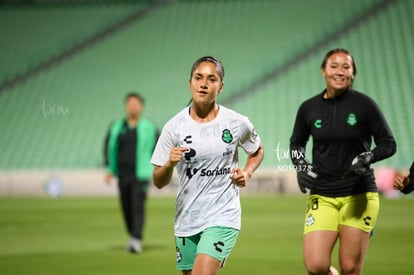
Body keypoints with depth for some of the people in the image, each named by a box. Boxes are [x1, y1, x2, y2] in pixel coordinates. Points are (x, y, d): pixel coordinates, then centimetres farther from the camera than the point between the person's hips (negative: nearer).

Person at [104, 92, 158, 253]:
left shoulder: (148, 127, 1)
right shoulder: (116, 127, 8)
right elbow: (109, 147, 15)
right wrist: (110, 169, 6)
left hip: (141, 174, -4)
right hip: (123, 175, 4)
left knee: (138, 207, -15)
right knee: (126, 208, 7)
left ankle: (136, 240, -21)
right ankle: (133, 238, 22)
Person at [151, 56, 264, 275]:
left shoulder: (237, 123, -4)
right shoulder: (174, 126, -4)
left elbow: (257, 151, 18)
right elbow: (159, 182, -2)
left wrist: (246, 173, -2)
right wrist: (169, 164, -23)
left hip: (223, 217, -2)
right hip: (186, 219, 3)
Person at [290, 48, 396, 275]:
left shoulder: (364, 105, -4)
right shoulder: (309, 108, 4)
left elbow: (389, 144, 2)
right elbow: (296, 143, 20)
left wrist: (368, 157, -17)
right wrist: (301, 167, 1)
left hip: (359, 196, -2)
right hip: (322, 197, 2)